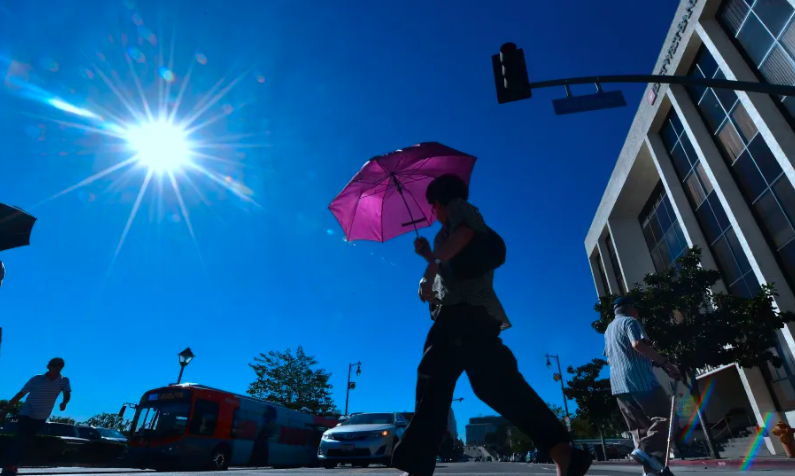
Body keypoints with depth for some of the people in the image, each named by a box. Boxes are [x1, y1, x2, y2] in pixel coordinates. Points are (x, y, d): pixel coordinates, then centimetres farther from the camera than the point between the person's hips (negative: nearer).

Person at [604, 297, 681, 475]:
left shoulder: (608, 330, 26)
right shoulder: (629, 321, -1)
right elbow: (638, 344, -19)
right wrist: (665, 363, -16)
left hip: (618, 383, 8)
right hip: (639, 379, -8)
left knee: (639, 426, 10)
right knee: (664, 415, -1)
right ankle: (646, 450, -16)